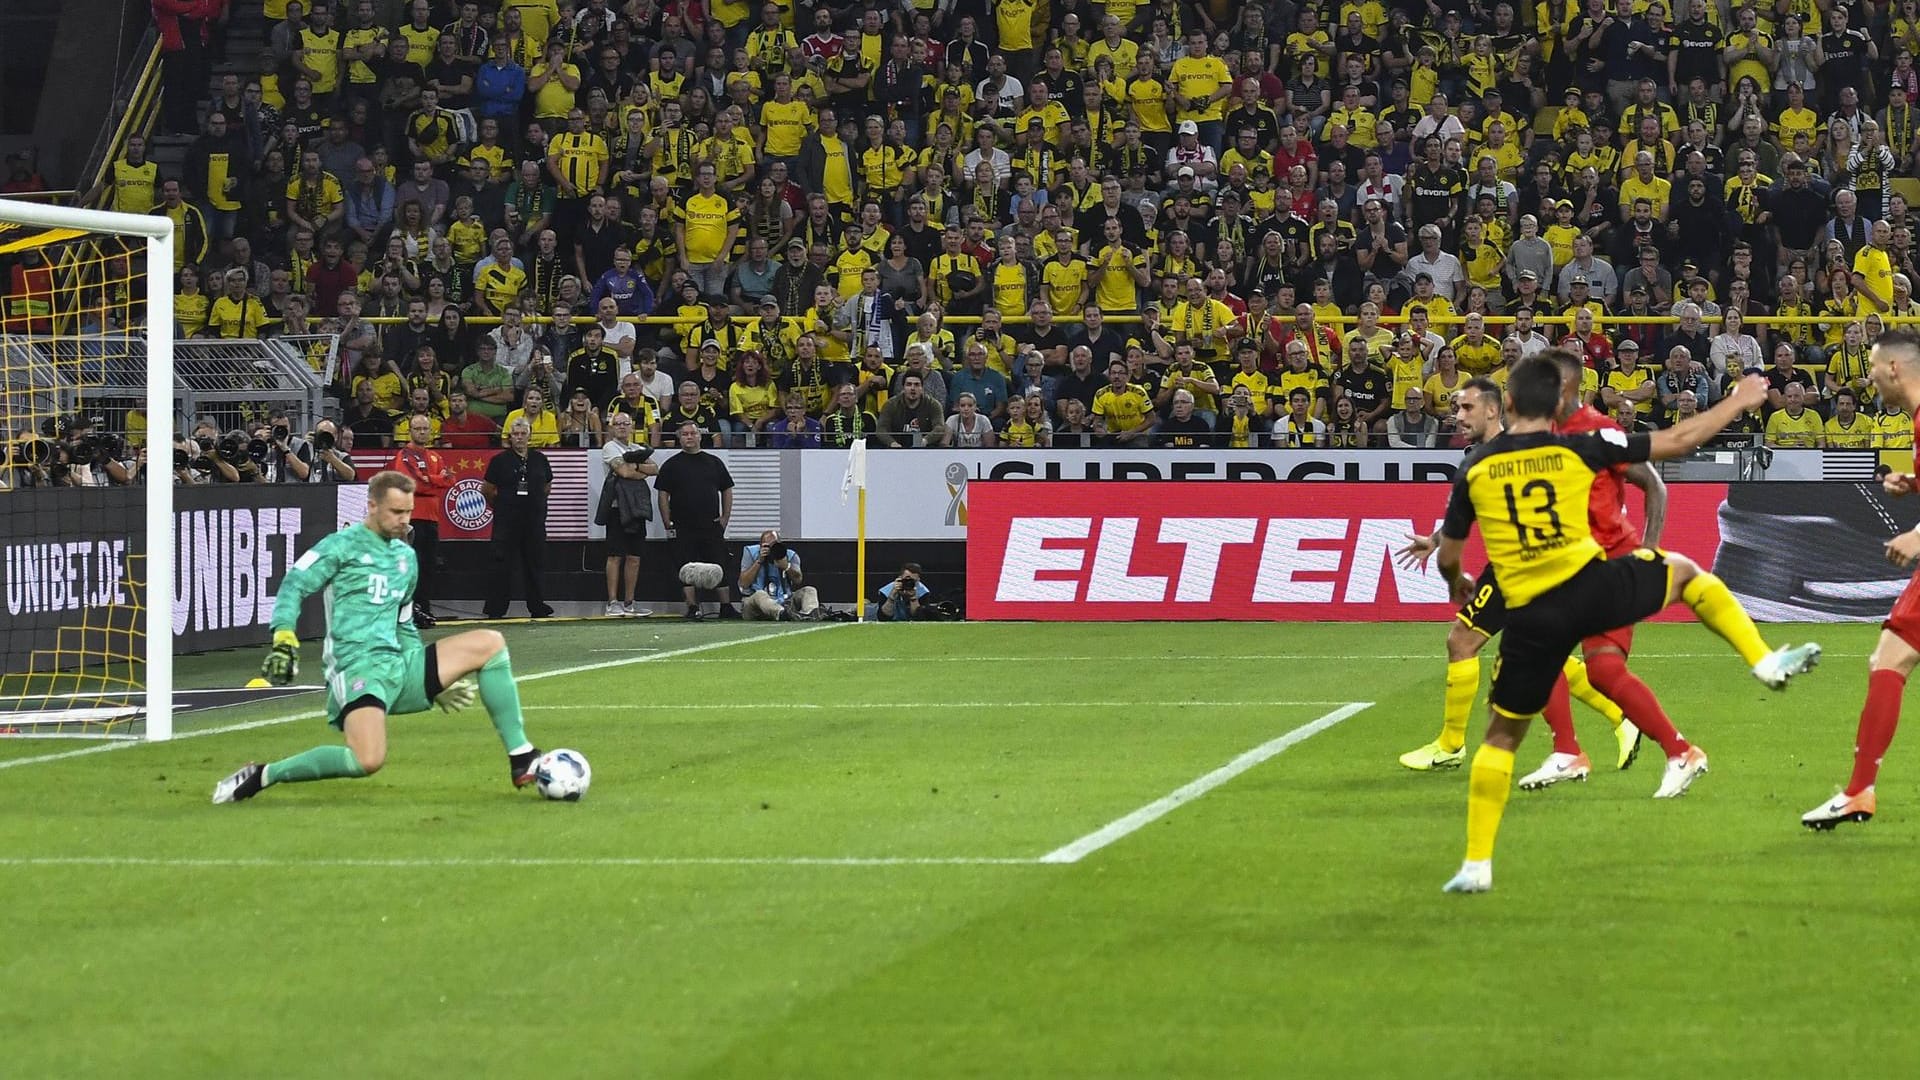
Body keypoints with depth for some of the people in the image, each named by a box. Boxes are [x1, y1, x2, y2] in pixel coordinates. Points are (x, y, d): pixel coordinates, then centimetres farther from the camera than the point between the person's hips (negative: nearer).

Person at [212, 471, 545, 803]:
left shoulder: (405, 556, 22)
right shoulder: (343, 545, 0)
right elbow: (294, 585, -7)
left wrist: (435, 678, 28)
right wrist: (284, 639, -23)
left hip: (399, 667, 7)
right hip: (359, 669, -7)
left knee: (490, 643, -1)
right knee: (368, 761, -32)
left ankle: (521, 759, -1)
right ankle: (261, 776, -14)